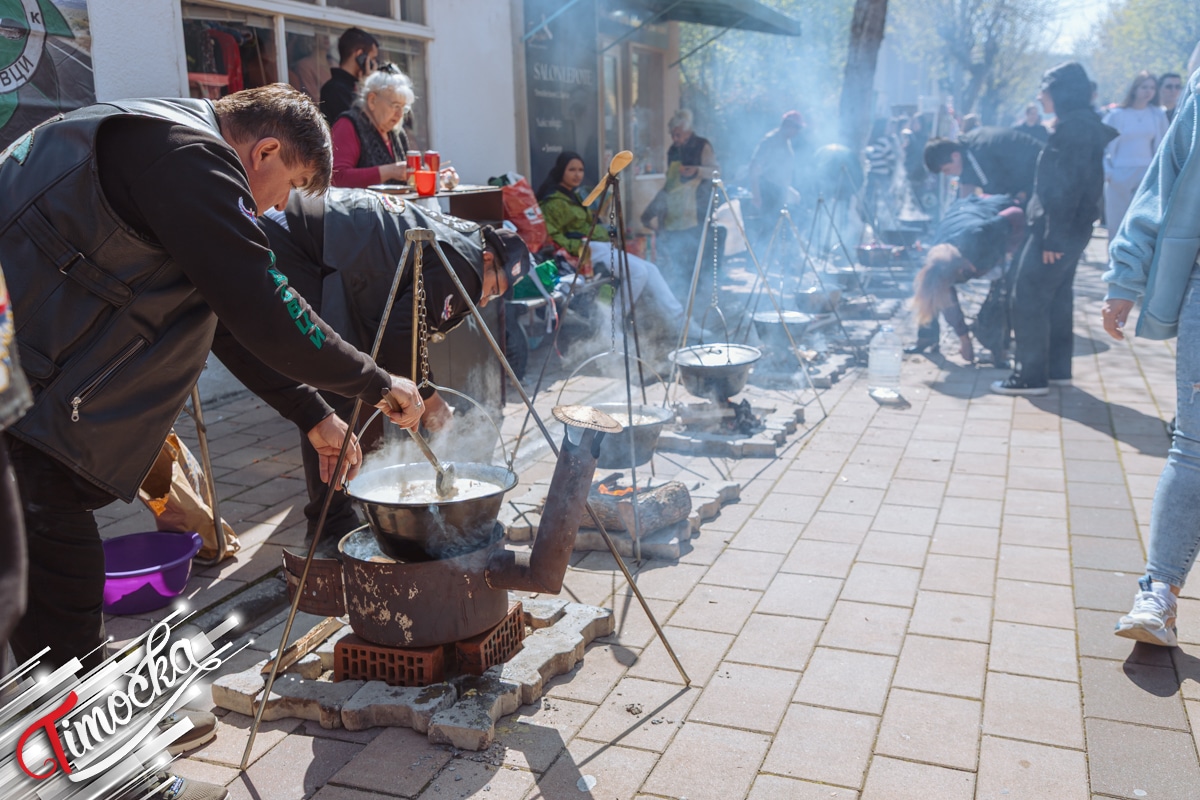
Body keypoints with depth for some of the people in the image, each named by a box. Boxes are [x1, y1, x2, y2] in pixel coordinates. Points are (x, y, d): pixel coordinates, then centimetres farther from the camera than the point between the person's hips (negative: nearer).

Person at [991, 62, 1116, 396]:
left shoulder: (1072, 127, -16)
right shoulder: (1087, 126, 15)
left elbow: (1065, 187, -22)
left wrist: (1053, 236, -22)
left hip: (1058, 231, -10)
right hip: (1072, 229, 10)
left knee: (1028, 300, -5)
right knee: (1056, 299, 16)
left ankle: (1031, 376, -1)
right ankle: (1058, 369, 23)